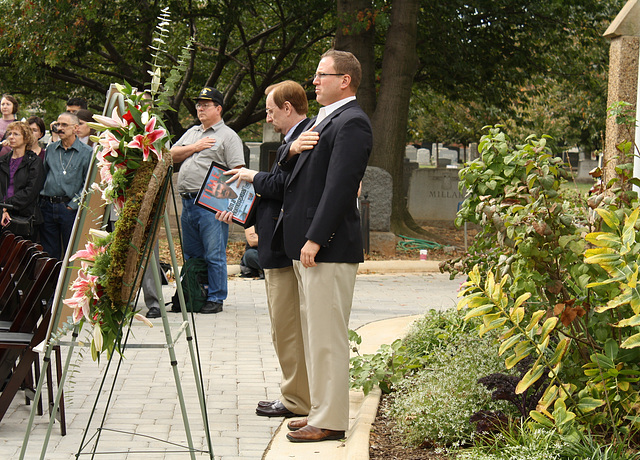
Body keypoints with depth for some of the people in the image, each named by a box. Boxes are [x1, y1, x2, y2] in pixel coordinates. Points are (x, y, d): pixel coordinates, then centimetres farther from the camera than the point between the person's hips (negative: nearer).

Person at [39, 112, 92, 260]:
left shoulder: (86, 152, -2)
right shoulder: (50, 149, 13)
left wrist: (73, 204, -11)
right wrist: (41, 201, 7)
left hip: (69, 208, -4)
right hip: (47, 207, 4)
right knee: (49, 253, 8)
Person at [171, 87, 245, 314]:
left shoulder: (228, 136, 0)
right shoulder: (192, 133, 23)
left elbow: (237, 173, -8)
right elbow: (173, 155, 14)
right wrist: (195, 147, -1)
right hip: (188, 202, 7)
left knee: (214, 255, -6)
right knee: (190, 254, 11)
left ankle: (215, 299, -1)